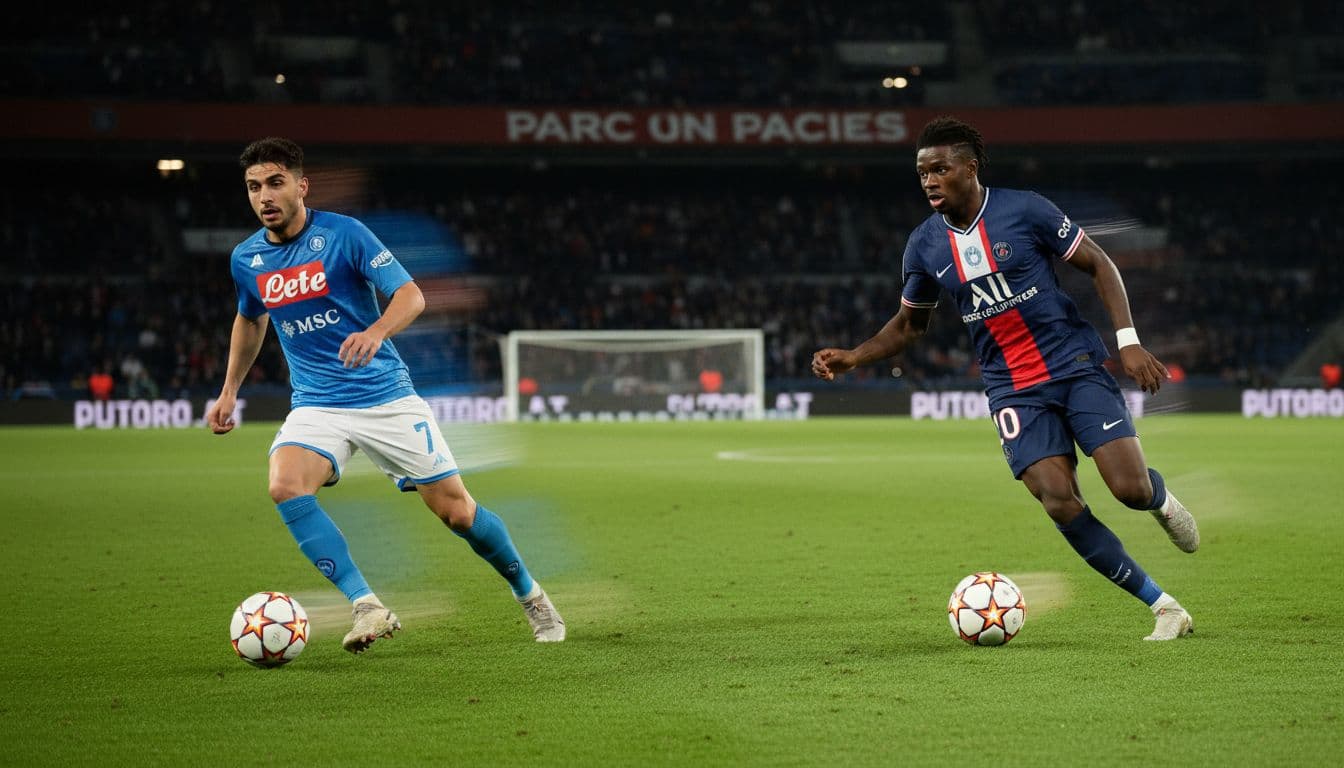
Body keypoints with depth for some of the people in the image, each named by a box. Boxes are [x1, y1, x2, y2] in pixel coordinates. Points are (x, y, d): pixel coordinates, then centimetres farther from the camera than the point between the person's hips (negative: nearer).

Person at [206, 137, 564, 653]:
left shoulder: (344, 234, -10)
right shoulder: (246, 259, 4)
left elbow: (411, 294, -13)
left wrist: (375, 332, -33)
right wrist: (229, 391, 23)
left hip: (386, 395, -3)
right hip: (316, 406, 3)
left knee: (455, 510, -2)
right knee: (286, 485, -28)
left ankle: (531, 596, 24)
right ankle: (367, 609, -26)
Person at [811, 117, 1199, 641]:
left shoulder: (1023, 210, -8)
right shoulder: (924, 245, 4)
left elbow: (1099, 265, -1)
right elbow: (909, 323, 19)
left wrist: (1127, 340, -10)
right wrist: (852, 358, 3)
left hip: (1076, 364, -2)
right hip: (1013, 389, 2)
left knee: (1131, 488, -15)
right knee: (1060, 503, -16)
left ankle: (1160, 498, 27)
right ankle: (1163, 607, -4)